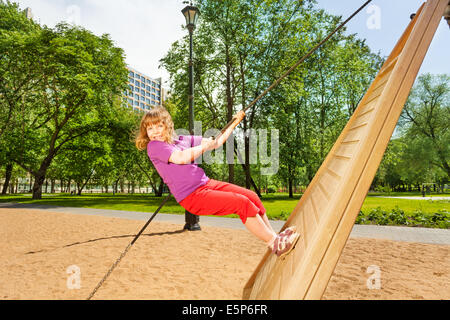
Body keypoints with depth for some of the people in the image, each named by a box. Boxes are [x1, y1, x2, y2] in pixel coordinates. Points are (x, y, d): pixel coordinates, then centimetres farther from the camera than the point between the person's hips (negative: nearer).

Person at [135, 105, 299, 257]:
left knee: (252, 196, -3)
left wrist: (234, 123, 24)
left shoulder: (183, 140, 15)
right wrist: (203, 146, -7)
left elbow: (216, 143, 22)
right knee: (242, 203, -19)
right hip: (192, 197, -7)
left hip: (207, 183, 7)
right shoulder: (153, 146, -5)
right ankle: (275, 244, -8)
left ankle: (274, 236, 10)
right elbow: (181, 158, -22)